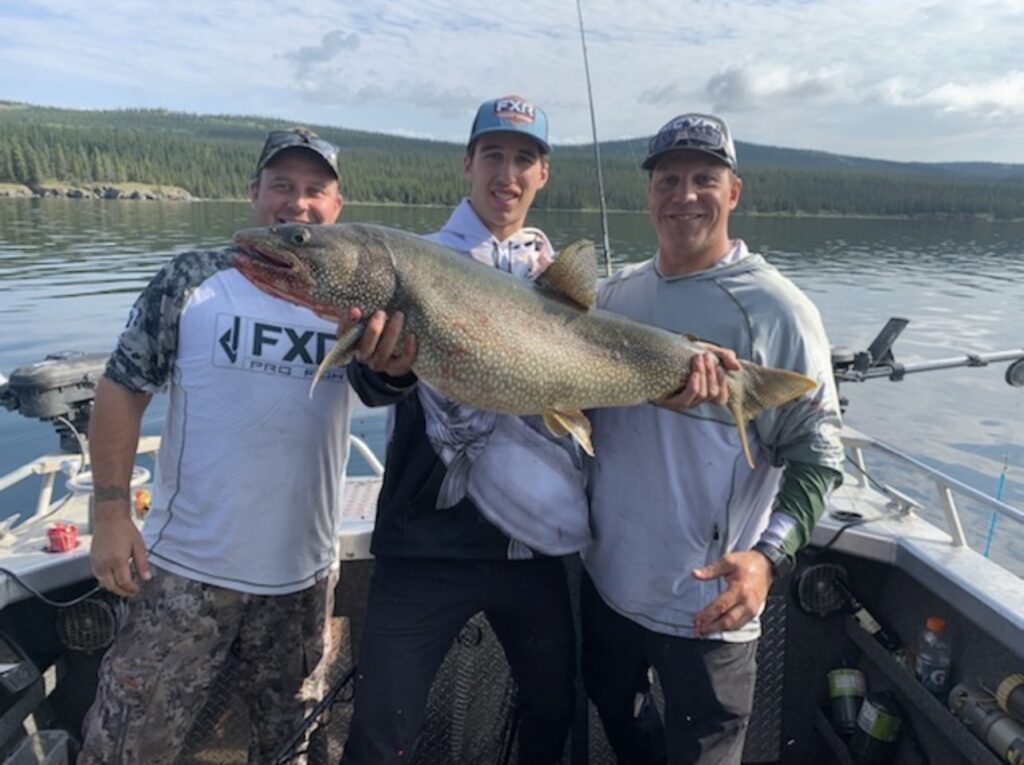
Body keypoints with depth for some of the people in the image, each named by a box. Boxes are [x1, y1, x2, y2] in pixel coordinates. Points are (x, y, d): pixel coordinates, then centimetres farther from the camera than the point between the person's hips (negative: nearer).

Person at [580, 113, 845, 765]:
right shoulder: (618, 293, 3)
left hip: (707, 606, -5)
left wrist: (769, 555, -27)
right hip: (608, 582, 6)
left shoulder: (776, 308, -13)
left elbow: (817, 451, -14)